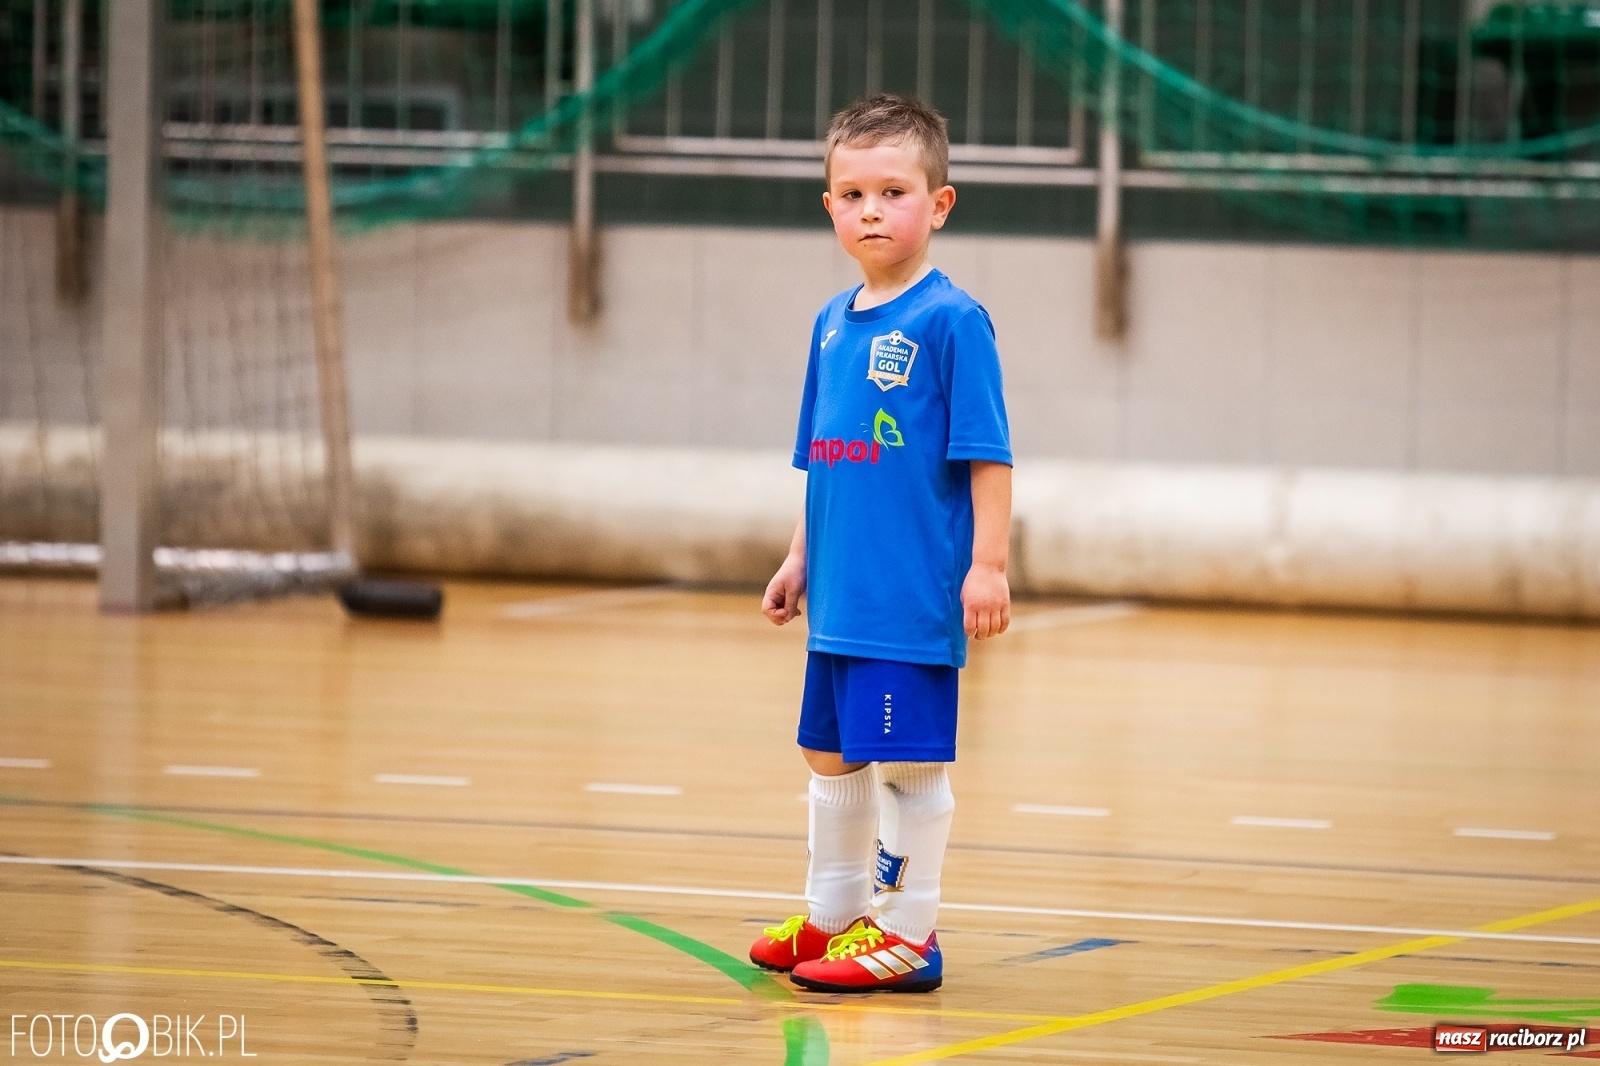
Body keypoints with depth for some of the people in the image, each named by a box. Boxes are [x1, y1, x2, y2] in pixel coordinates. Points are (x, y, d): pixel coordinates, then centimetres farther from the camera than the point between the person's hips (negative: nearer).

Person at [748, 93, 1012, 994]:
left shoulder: (952, 321, -11)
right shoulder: (833, 323, 11)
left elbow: (987, 455, -12)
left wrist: (988, 565, -16)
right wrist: (801, 559, 19)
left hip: (915, 596, -8)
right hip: (842, 594, 8)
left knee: (908, 758, -3)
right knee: (832, 752, 17)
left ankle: (907, 936, 5)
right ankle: (834, 917, 30)